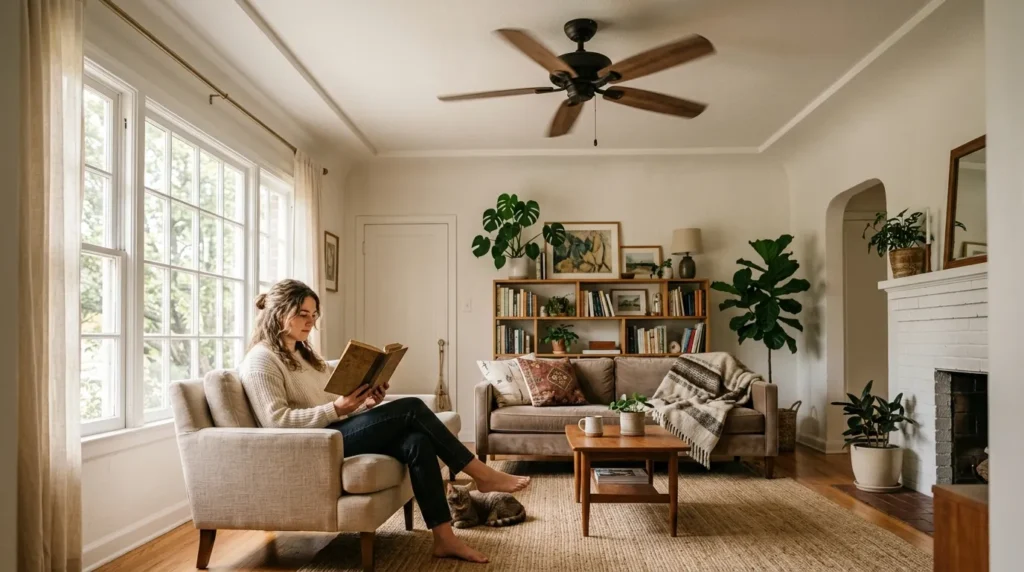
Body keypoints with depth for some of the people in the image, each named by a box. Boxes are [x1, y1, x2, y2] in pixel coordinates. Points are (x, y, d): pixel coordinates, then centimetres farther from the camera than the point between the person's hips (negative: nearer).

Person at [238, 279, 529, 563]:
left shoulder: (304, 353, 21)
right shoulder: (261, 361, -7)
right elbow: (277, 421, -18)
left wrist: (365, 403, -1)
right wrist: (336, 408, -25)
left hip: (337, 433, 8)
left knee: (416, 442, -18)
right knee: (411, 409, -19)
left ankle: (445, 538, -18)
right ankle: (483, 475, -9)